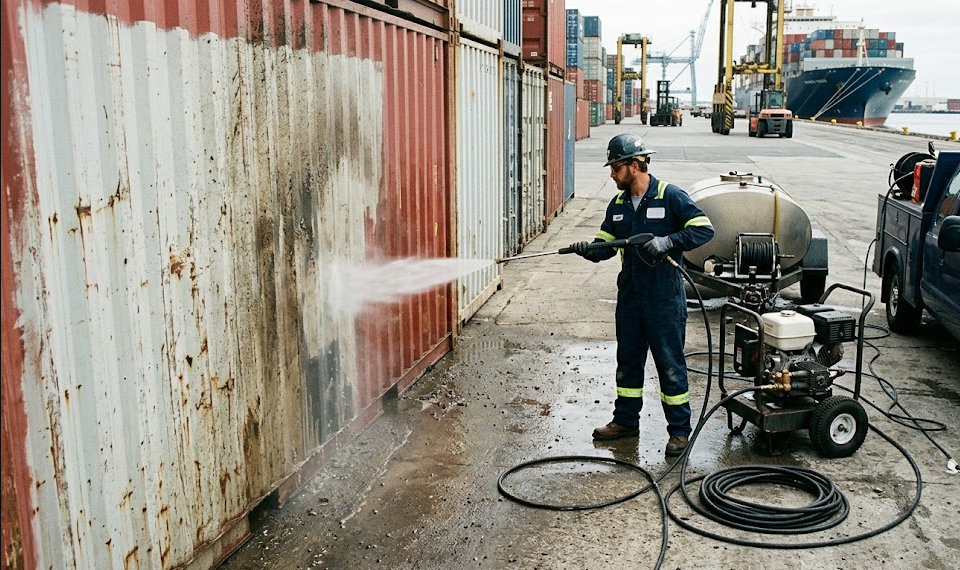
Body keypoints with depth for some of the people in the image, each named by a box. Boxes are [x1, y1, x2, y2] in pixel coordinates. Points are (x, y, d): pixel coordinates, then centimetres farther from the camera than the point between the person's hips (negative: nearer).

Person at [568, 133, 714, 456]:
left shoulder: (670, 197, -10)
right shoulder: (618, 205, 10)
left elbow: (704, 229, -13)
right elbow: (607, 245, 11)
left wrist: (667, 241, -24)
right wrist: (588, 250, -11)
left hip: (664, 297, -6)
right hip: (629, 294, 7)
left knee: (670, 363, 1)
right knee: (628, 359, 15)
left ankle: (679, 429, 13)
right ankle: (626, 420, 29)